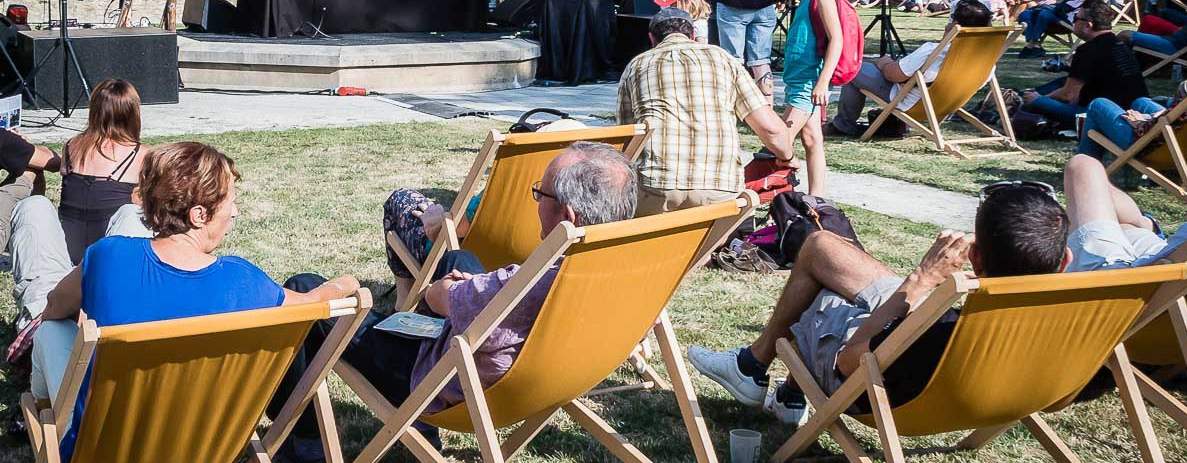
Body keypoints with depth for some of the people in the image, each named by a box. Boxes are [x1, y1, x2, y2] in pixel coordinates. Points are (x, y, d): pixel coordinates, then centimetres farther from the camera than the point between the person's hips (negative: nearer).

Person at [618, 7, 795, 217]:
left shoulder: (636, 66, 20)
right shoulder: (721, 58, 20)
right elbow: (772, 127, 12)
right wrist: (787, 158, 31)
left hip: (656, 185, 0)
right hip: (721, 188, 0)